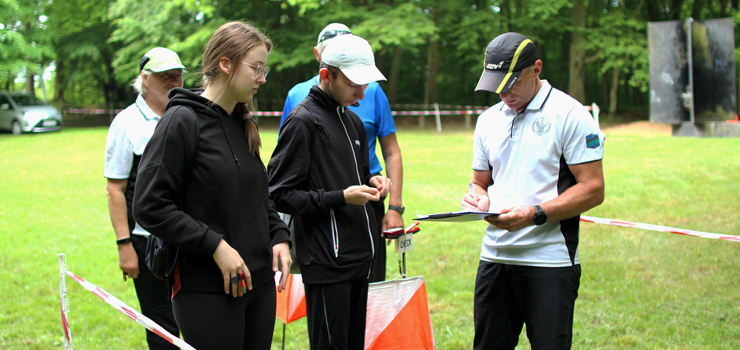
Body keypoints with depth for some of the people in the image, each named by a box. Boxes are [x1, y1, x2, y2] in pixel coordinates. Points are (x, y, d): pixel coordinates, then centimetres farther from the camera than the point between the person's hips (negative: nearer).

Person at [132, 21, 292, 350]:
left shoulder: (243, 125, 13)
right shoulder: (182, 121, -11)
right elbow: (149, 207, -16)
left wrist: (279, 236, 5)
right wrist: (215, 245, -18)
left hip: (259, 284, 8)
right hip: (207, 290, -8)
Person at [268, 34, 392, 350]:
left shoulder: (353, 121, 18)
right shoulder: (302, 121, -9)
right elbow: (280, 194, -12)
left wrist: (371, 181, 7)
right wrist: (340, 197, -19)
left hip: (359, 256, 8)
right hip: (326, 261, -8)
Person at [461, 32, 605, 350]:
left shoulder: (569, 115, -5)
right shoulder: (488, 119, 15)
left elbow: (593, 189, -9)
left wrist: (534, 215, -20)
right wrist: (478, 198, -2)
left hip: (550, 261, -5)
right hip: (494, 256, 6)